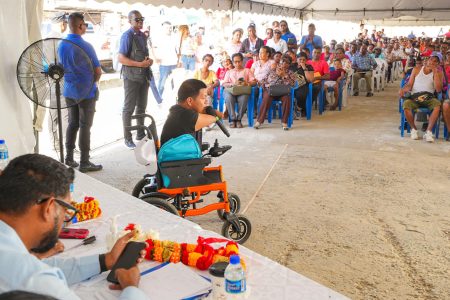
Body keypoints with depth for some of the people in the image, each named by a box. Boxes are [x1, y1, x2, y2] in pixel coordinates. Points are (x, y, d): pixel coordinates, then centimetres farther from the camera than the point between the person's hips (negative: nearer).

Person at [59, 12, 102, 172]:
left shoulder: (61, 46, 3)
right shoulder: (85, 46, -17)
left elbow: (62, 68, 13)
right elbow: (98, 71, -10)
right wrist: (93, 83, 10)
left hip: (69, 91, 6)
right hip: (86, 93, -6)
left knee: (72, 124, 16)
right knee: (85, 126, 0)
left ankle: (69, 158, 21)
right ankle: (84, 163, 6)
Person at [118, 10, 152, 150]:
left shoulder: (143, 35, 11)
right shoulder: (127, 36, -14)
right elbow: (121, 58, -20)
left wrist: (149, 61, 6)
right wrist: (140, 64, -22)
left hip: (143, 76, 8)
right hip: (132, 77, -8)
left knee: (142, 106, 17)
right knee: (129, 108, 0)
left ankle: (141, 134, 31)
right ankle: (128, 138, 8)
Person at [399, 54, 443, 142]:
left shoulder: (438, 73, 10)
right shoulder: (416, 70, 14)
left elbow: (438, 89, -5)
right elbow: (409, 85, 10)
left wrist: (435, 72, -7)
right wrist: (403, 89, -14)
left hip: (429, 98, 0)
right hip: (414, 98, 1)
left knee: (437, 105, -35)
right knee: (406, 104, -33)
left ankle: (428, 131, -32)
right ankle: (413, 129, -12)